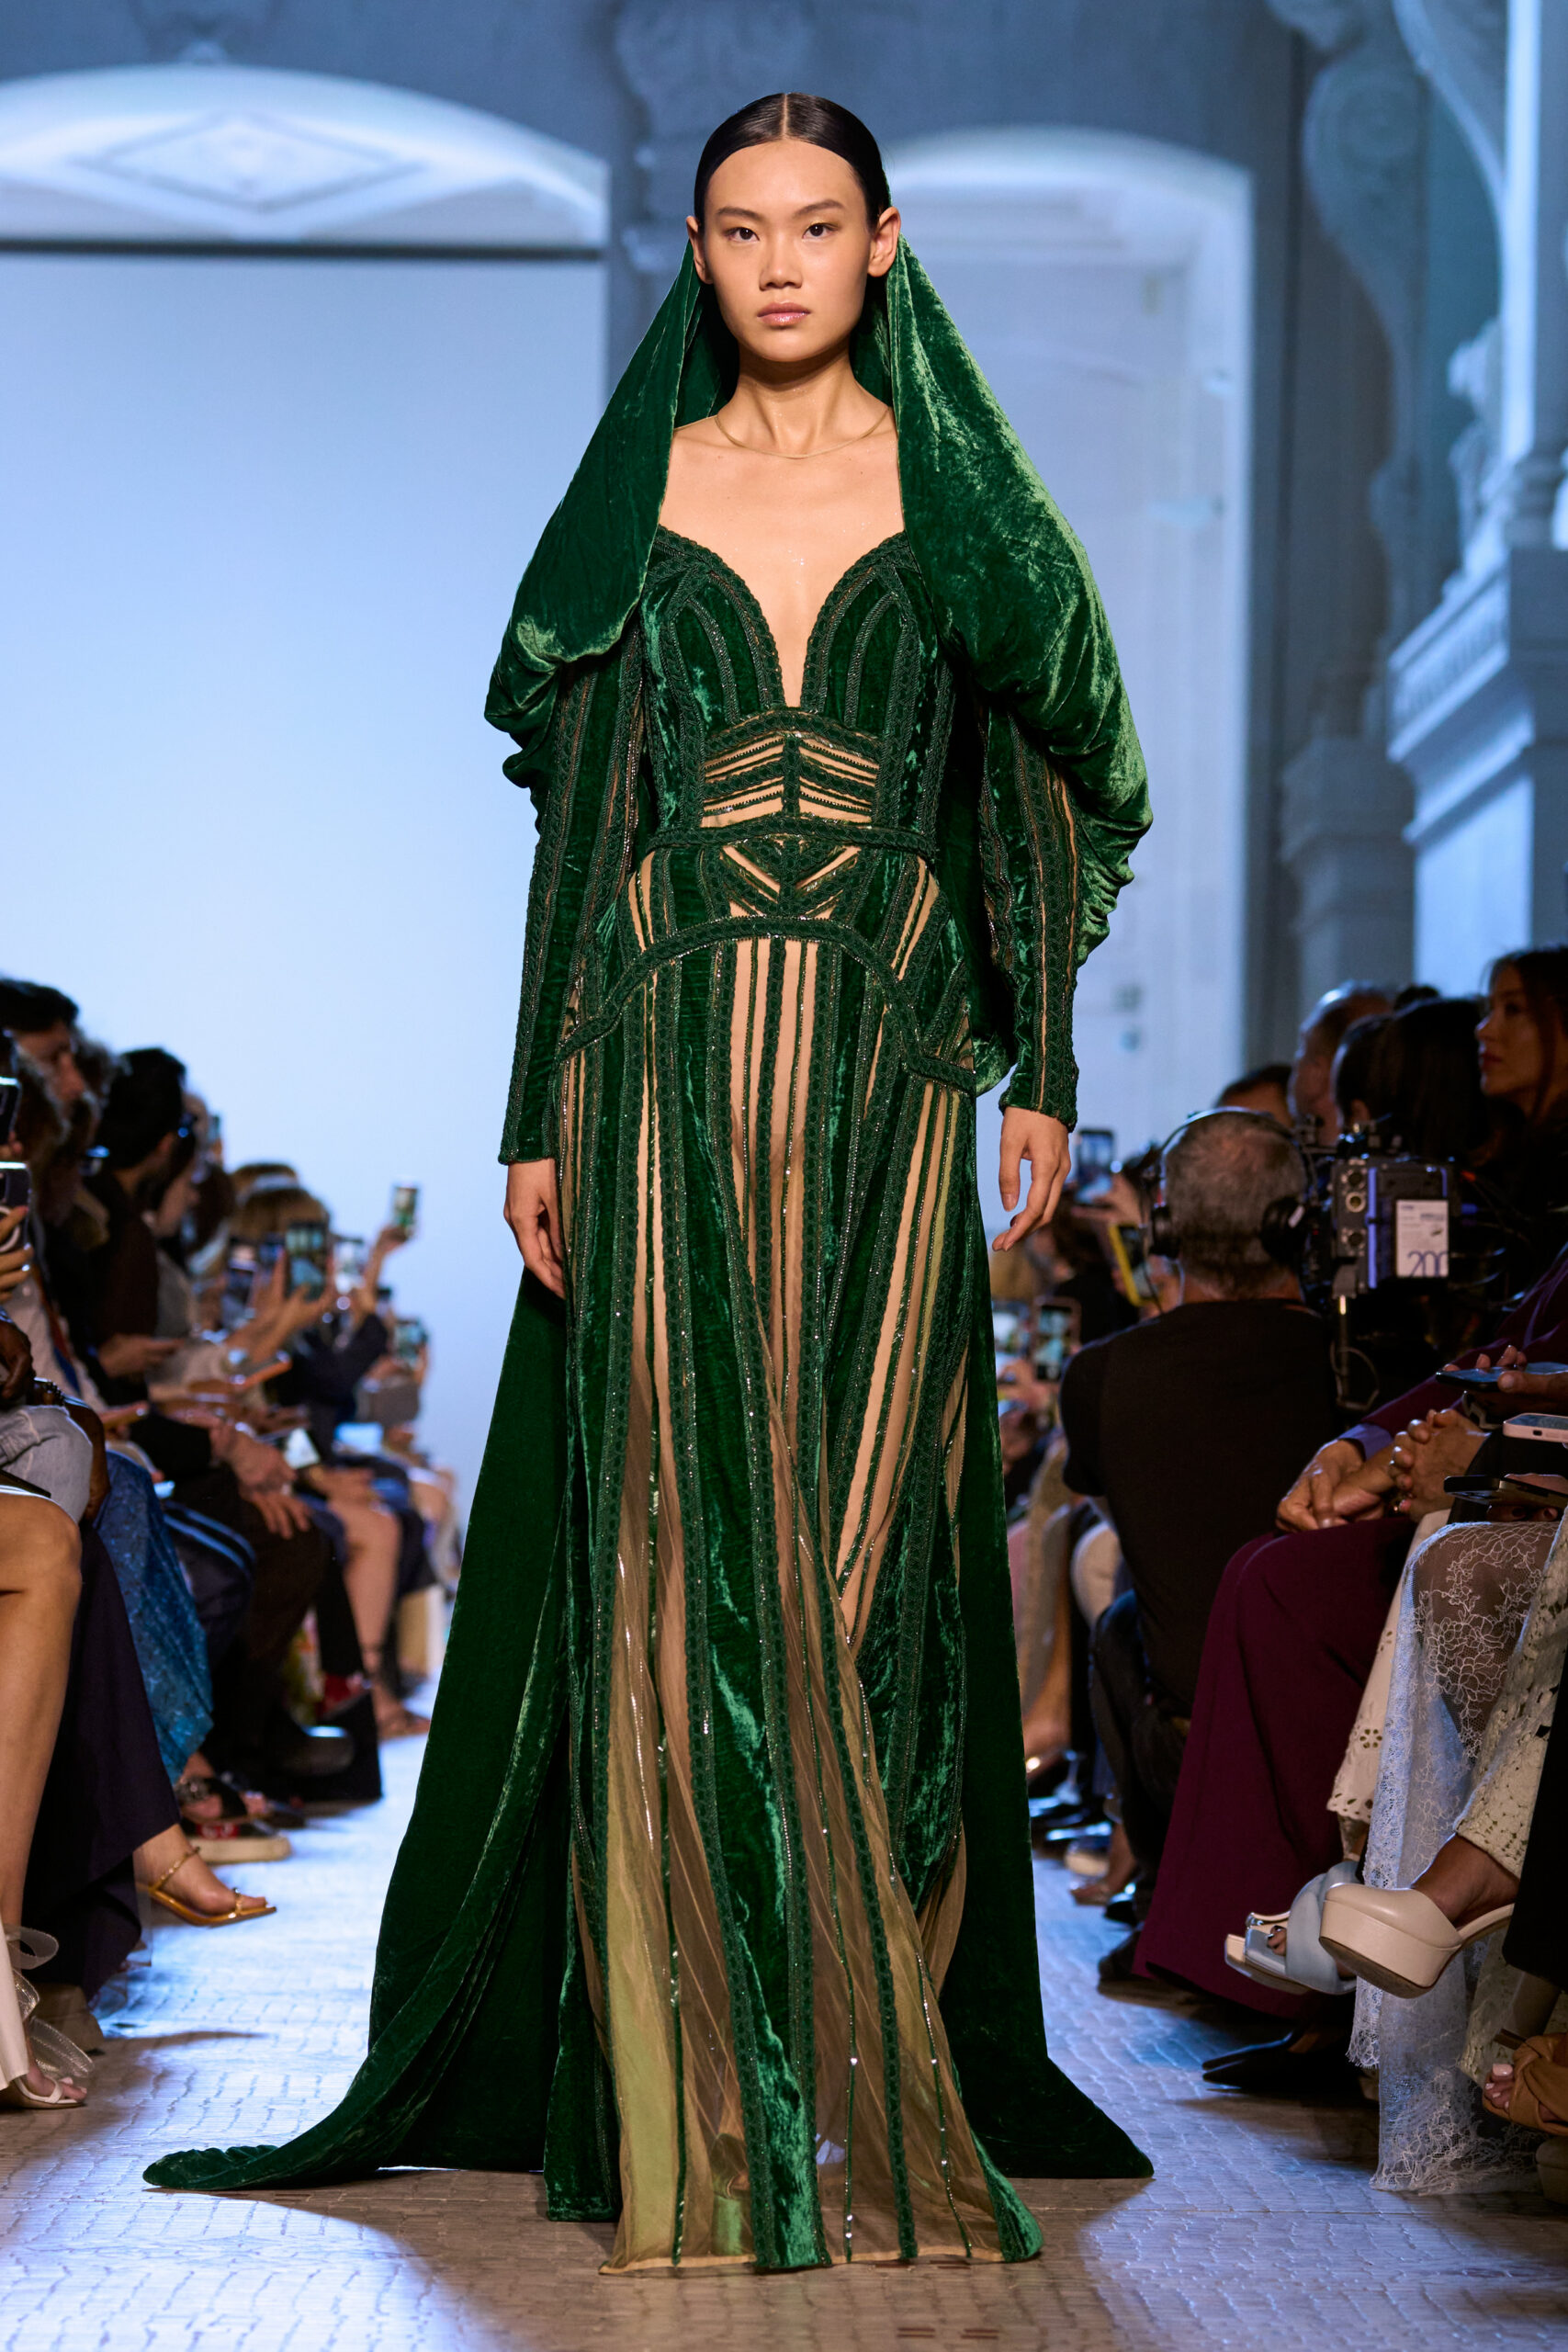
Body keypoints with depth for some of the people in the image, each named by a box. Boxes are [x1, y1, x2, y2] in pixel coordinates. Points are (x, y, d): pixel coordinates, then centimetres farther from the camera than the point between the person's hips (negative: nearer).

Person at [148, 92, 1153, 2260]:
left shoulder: (958, 498, 7)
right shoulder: (643, 493, 9)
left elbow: (1032, 797, 9)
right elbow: (576, 818, 7)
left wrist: (1042, 1073, 1)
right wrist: (536, 1114, 2)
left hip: (887, 1074, -1)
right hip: (668, 1069, 1)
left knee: (865, 1560, -3)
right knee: (681, 1559, -2)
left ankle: (886, 2095, 6)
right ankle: (699, 2108, 4)